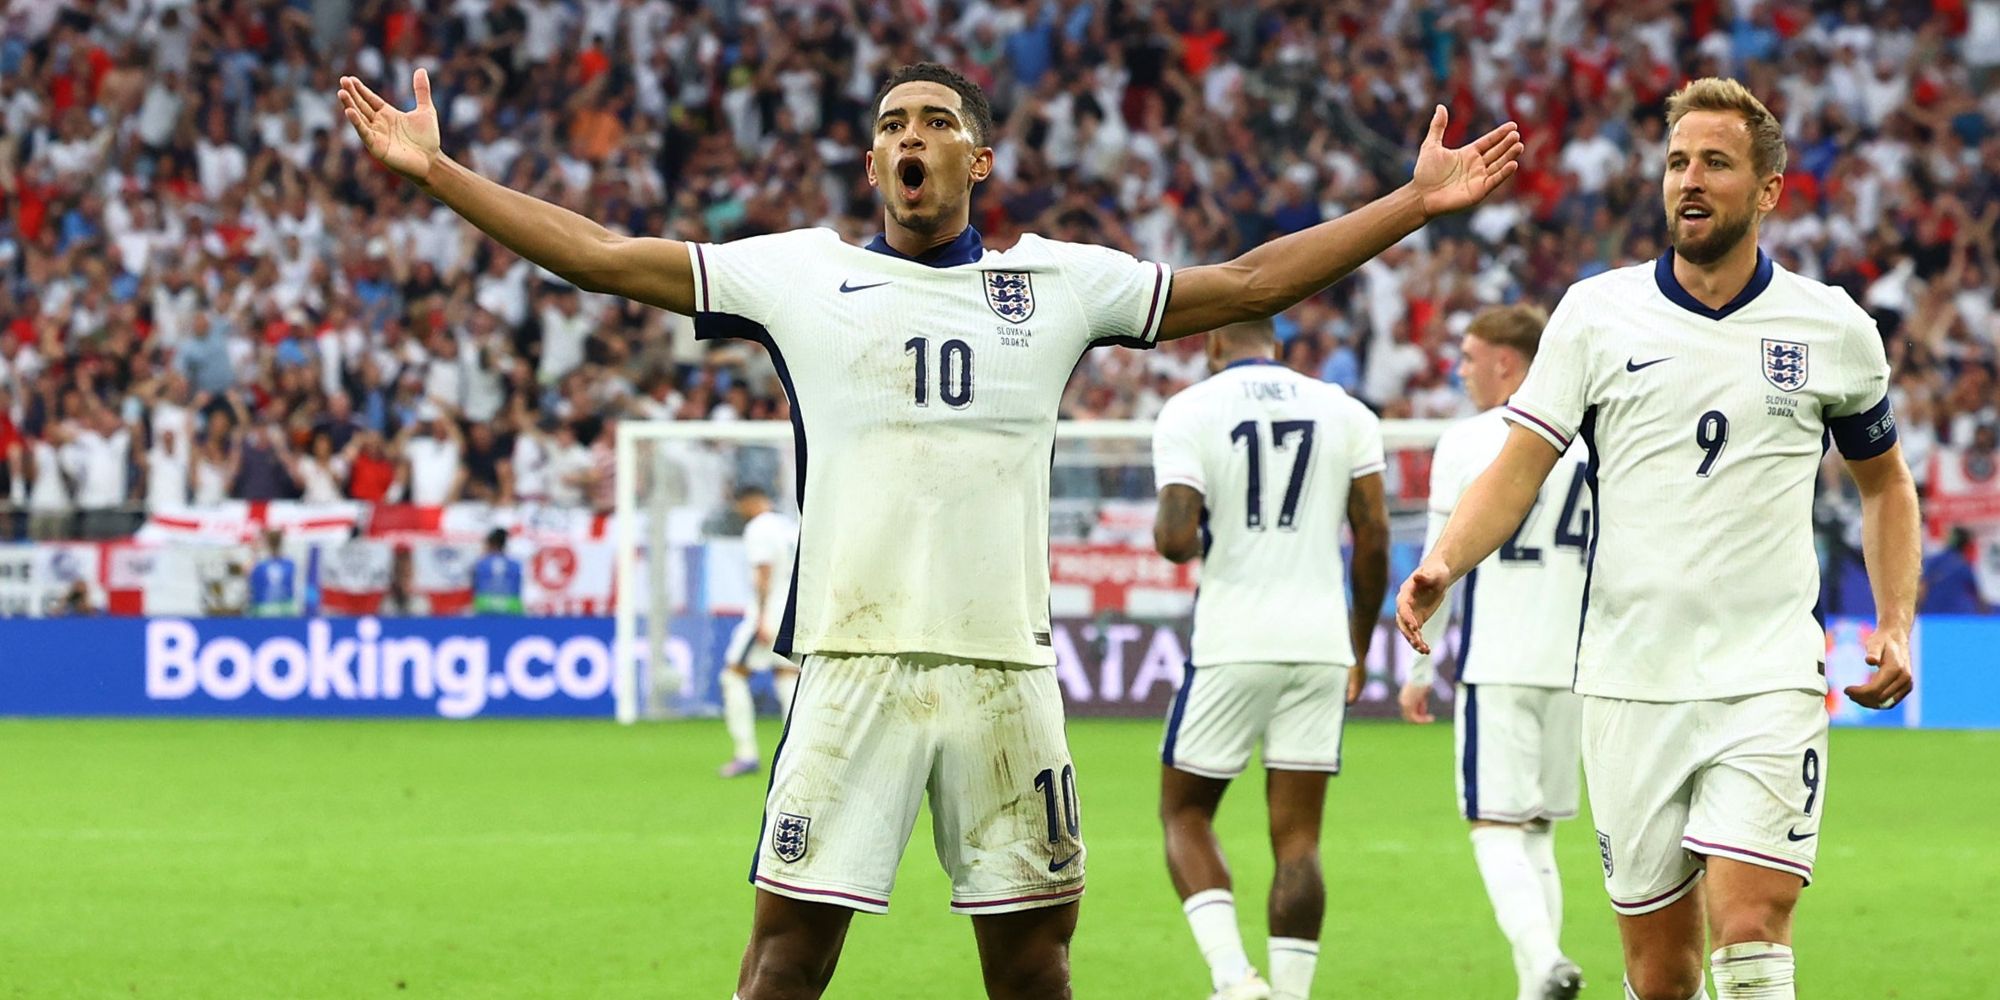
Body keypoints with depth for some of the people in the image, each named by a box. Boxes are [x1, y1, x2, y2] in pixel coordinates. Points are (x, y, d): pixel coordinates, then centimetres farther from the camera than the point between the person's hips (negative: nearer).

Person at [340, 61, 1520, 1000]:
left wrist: (1416, 202, 12)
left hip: (1007, 669, 2)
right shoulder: (799, 273, 8)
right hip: (852, 663, -2)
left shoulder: (1059, 282, 12)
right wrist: (435, 171, 3)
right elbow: (602, 256, 7)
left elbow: (1248, 283, 16)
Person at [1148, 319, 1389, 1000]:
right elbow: (1373, 540, 5)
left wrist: (1173, 538, 10)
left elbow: (1176, 539, -14)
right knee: (1297, 836, 6)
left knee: (1185, 814, 12)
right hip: (1319, 644, 3)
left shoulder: (1189, 412, -3)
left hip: (1232, 644, -3)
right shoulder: (1343, 412, 7)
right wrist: (1359, 646, 16)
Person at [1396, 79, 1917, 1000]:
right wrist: (1442, 564, -19)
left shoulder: (1833, 329, 4)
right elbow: (1520, 466, -1)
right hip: (1630, 679, 1)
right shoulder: (1597, 313, 2)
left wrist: (1895, 625, 6)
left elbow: (1884, 480, 19)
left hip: (1770, 682, -1)